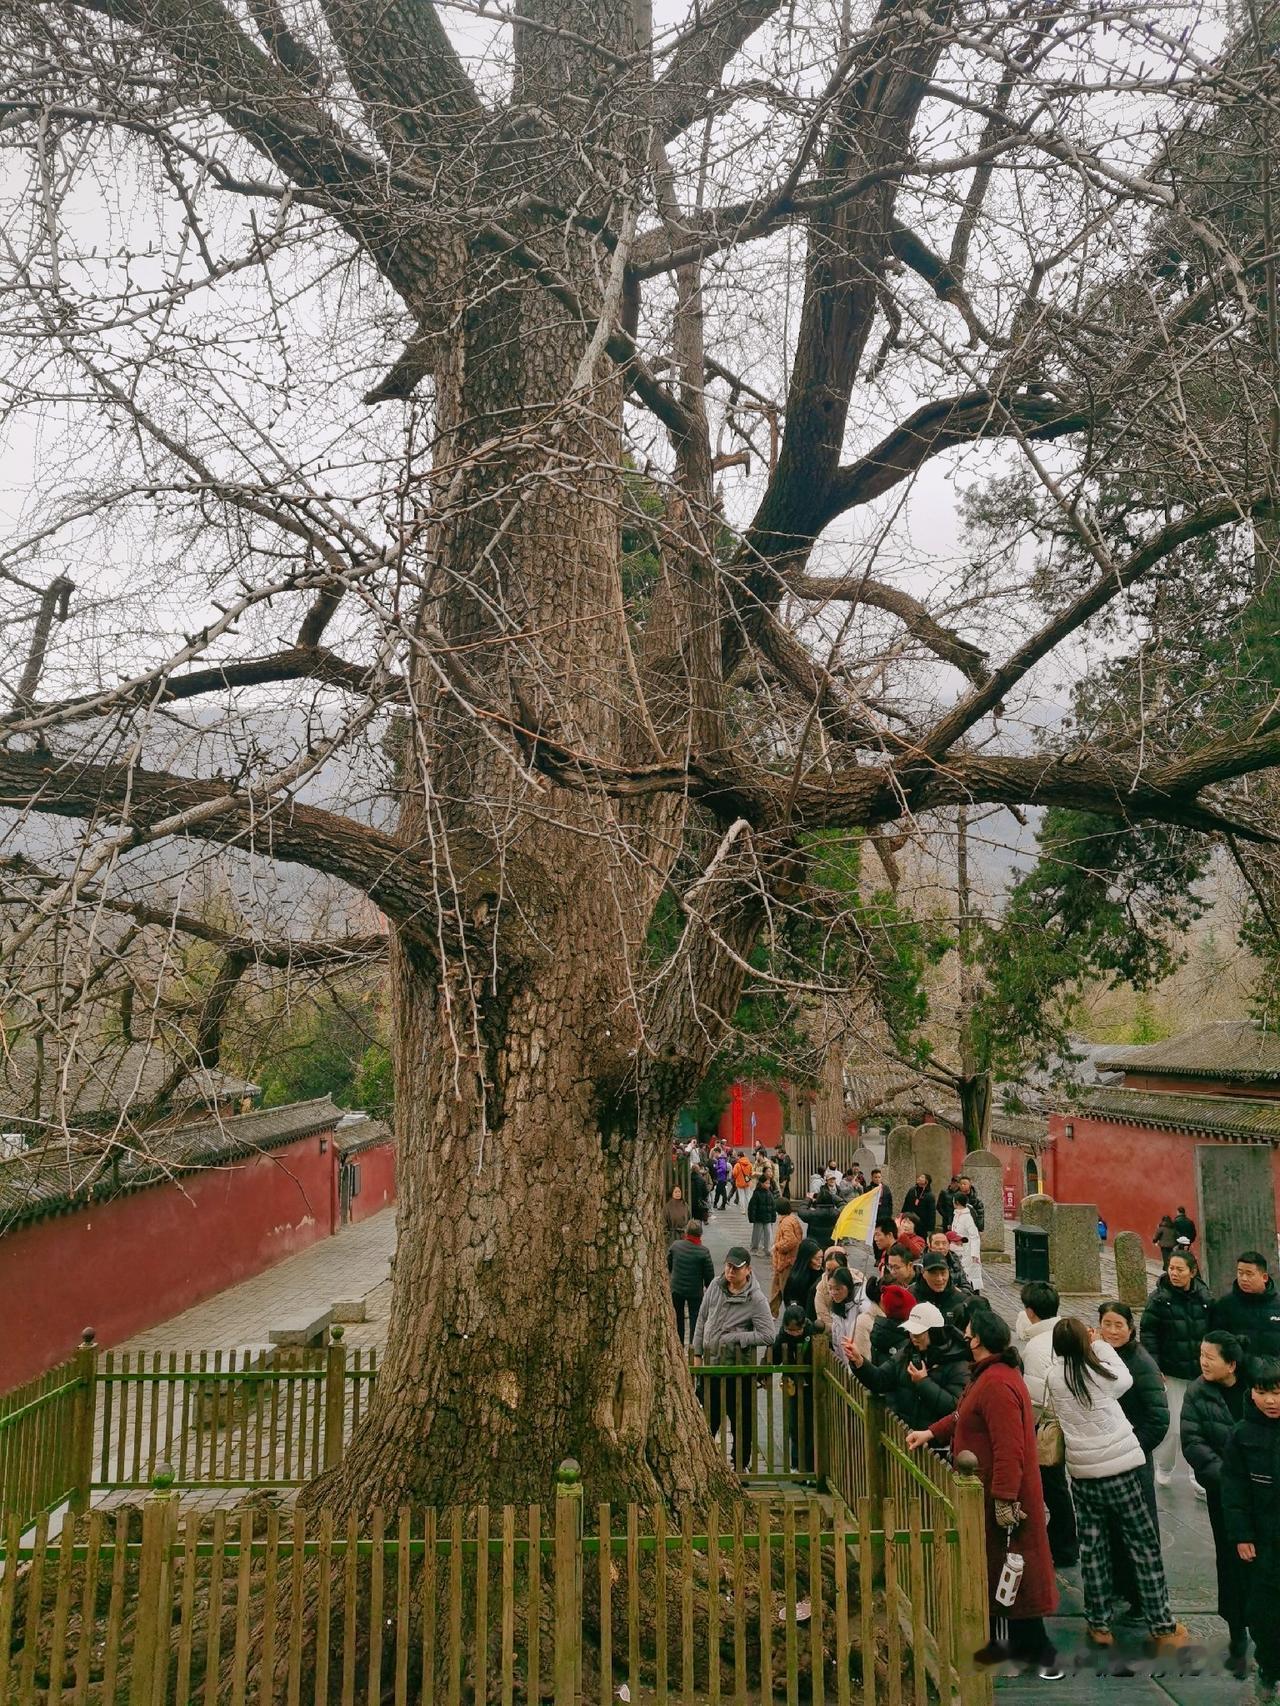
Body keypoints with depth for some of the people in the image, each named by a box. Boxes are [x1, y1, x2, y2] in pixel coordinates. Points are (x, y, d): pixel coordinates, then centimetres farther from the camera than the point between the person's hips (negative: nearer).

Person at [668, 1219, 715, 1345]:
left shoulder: (676, 1245, -10)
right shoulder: (703, 1251, -18)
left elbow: (668, 1264, 5)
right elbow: (709, 1273, -10)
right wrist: (708, 1286, 8)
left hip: (676, 1288, 3)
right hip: (695, 1290, -3)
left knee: (678, 1317, 19)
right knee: (694, 1317, 11)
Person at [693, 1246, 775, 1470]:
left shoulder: (756, 1299, -16)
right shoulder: (715, 1286, -1)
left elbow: (768, 1336, -21)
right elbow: (702, 1320, 7)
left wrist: (734, 1337, -21)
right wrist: (698, 1353, 6)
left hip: (739, 1369, -4)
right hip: (711, 1364, 5)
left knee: (741, 1421, 11)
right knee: (708, 1418, 18)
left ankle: (741, 1466, 28)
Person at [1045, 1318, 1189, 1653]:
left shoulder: (1054, 1377, -7)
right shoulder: (1098, 1371, -14)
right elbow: (1125, 1379, 4)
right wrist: (1100, 1345, 8)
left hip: (1082, 1474, 3)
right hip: (1121, 1469, -3)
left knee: (1093, 1550, 12)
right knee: (1145, 1547, 9)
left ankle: (1099, 1625, 19)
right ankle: (1163, 1628, 15)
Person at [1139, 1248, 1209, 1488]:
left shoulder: (1204, 1298, -1)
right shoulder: (1160, 1299, -10)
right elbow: (1148, 1334, -8)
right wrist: (1155, 1369, -12)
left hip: (1200, 1373, 3)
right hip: (1172, 1373, -3)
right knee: (1174, 1426, 0)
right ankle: (1164, 1466, 25)